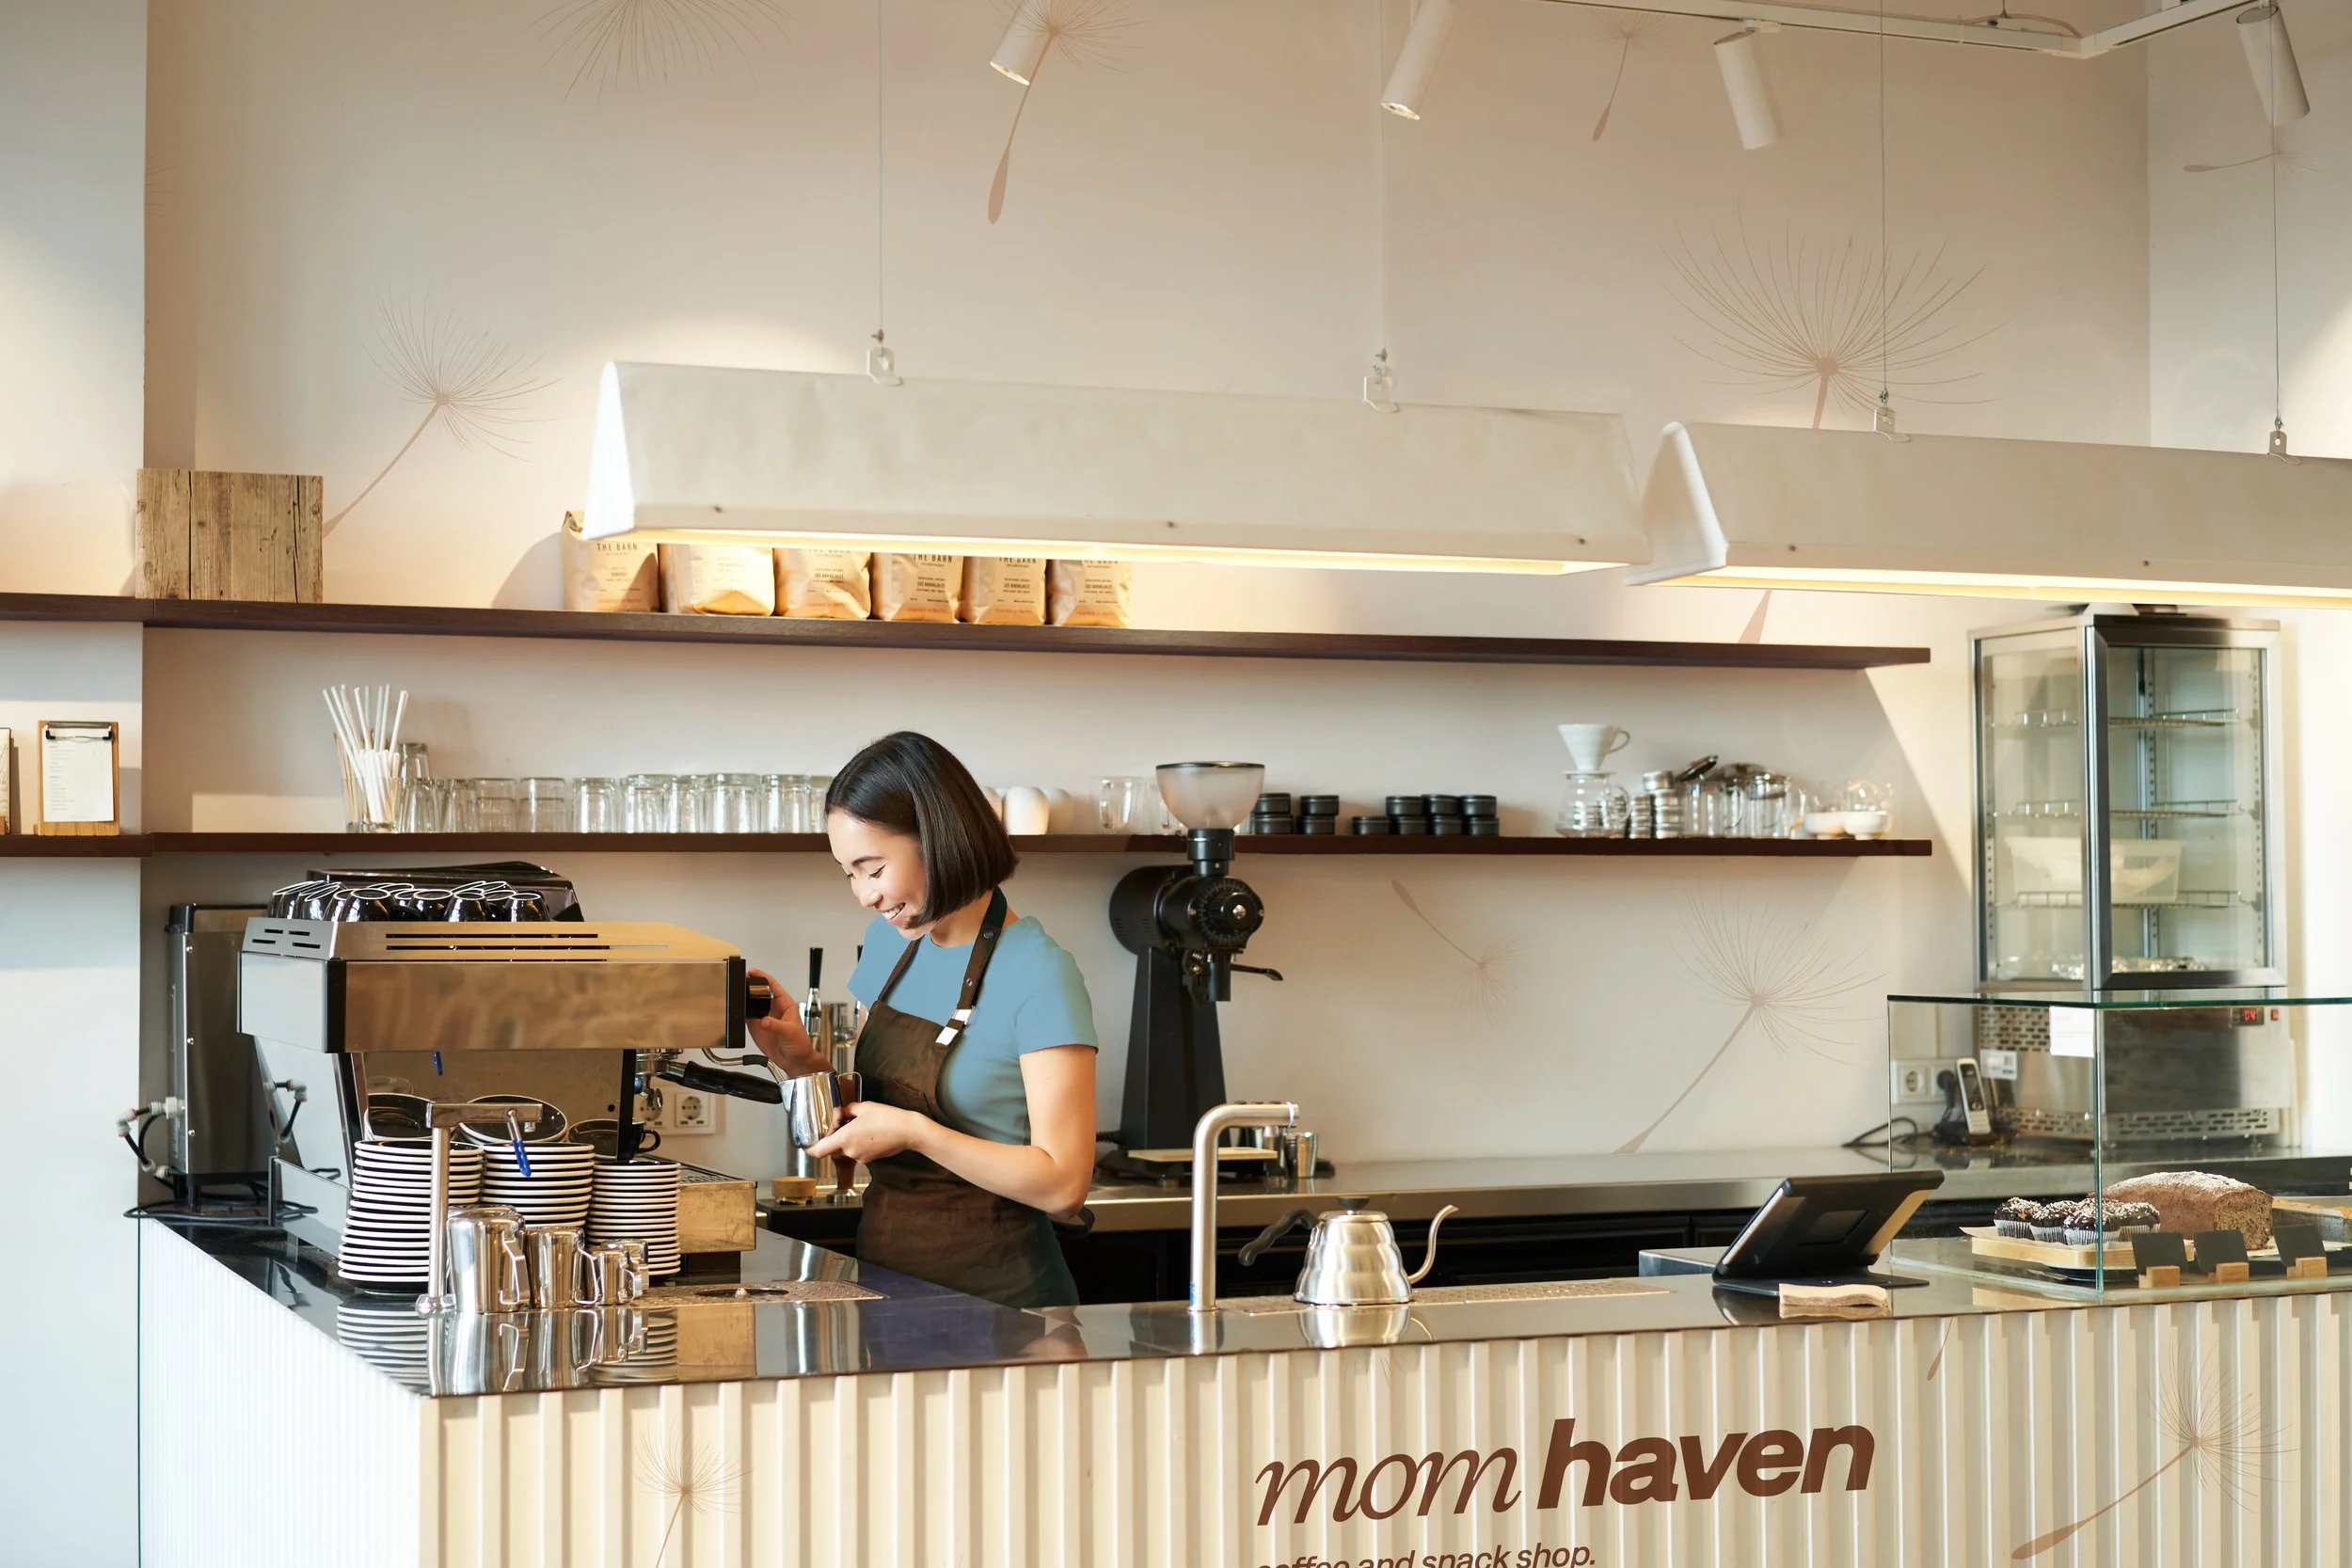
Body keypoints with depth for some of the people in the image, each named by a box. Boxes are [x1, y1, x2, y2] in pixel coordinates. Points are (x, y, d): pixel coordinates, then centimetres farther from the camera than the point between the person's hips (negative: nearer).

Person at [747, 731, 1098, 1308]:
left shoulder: (1039, 975, -15)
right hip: (883, 1271, 7)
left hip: (992, 1291, -6)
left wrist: (915, 1132, -22)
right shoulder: (890, 941, 7)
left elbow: (1062, 1183, -18)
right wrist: (802, 1060, -2)